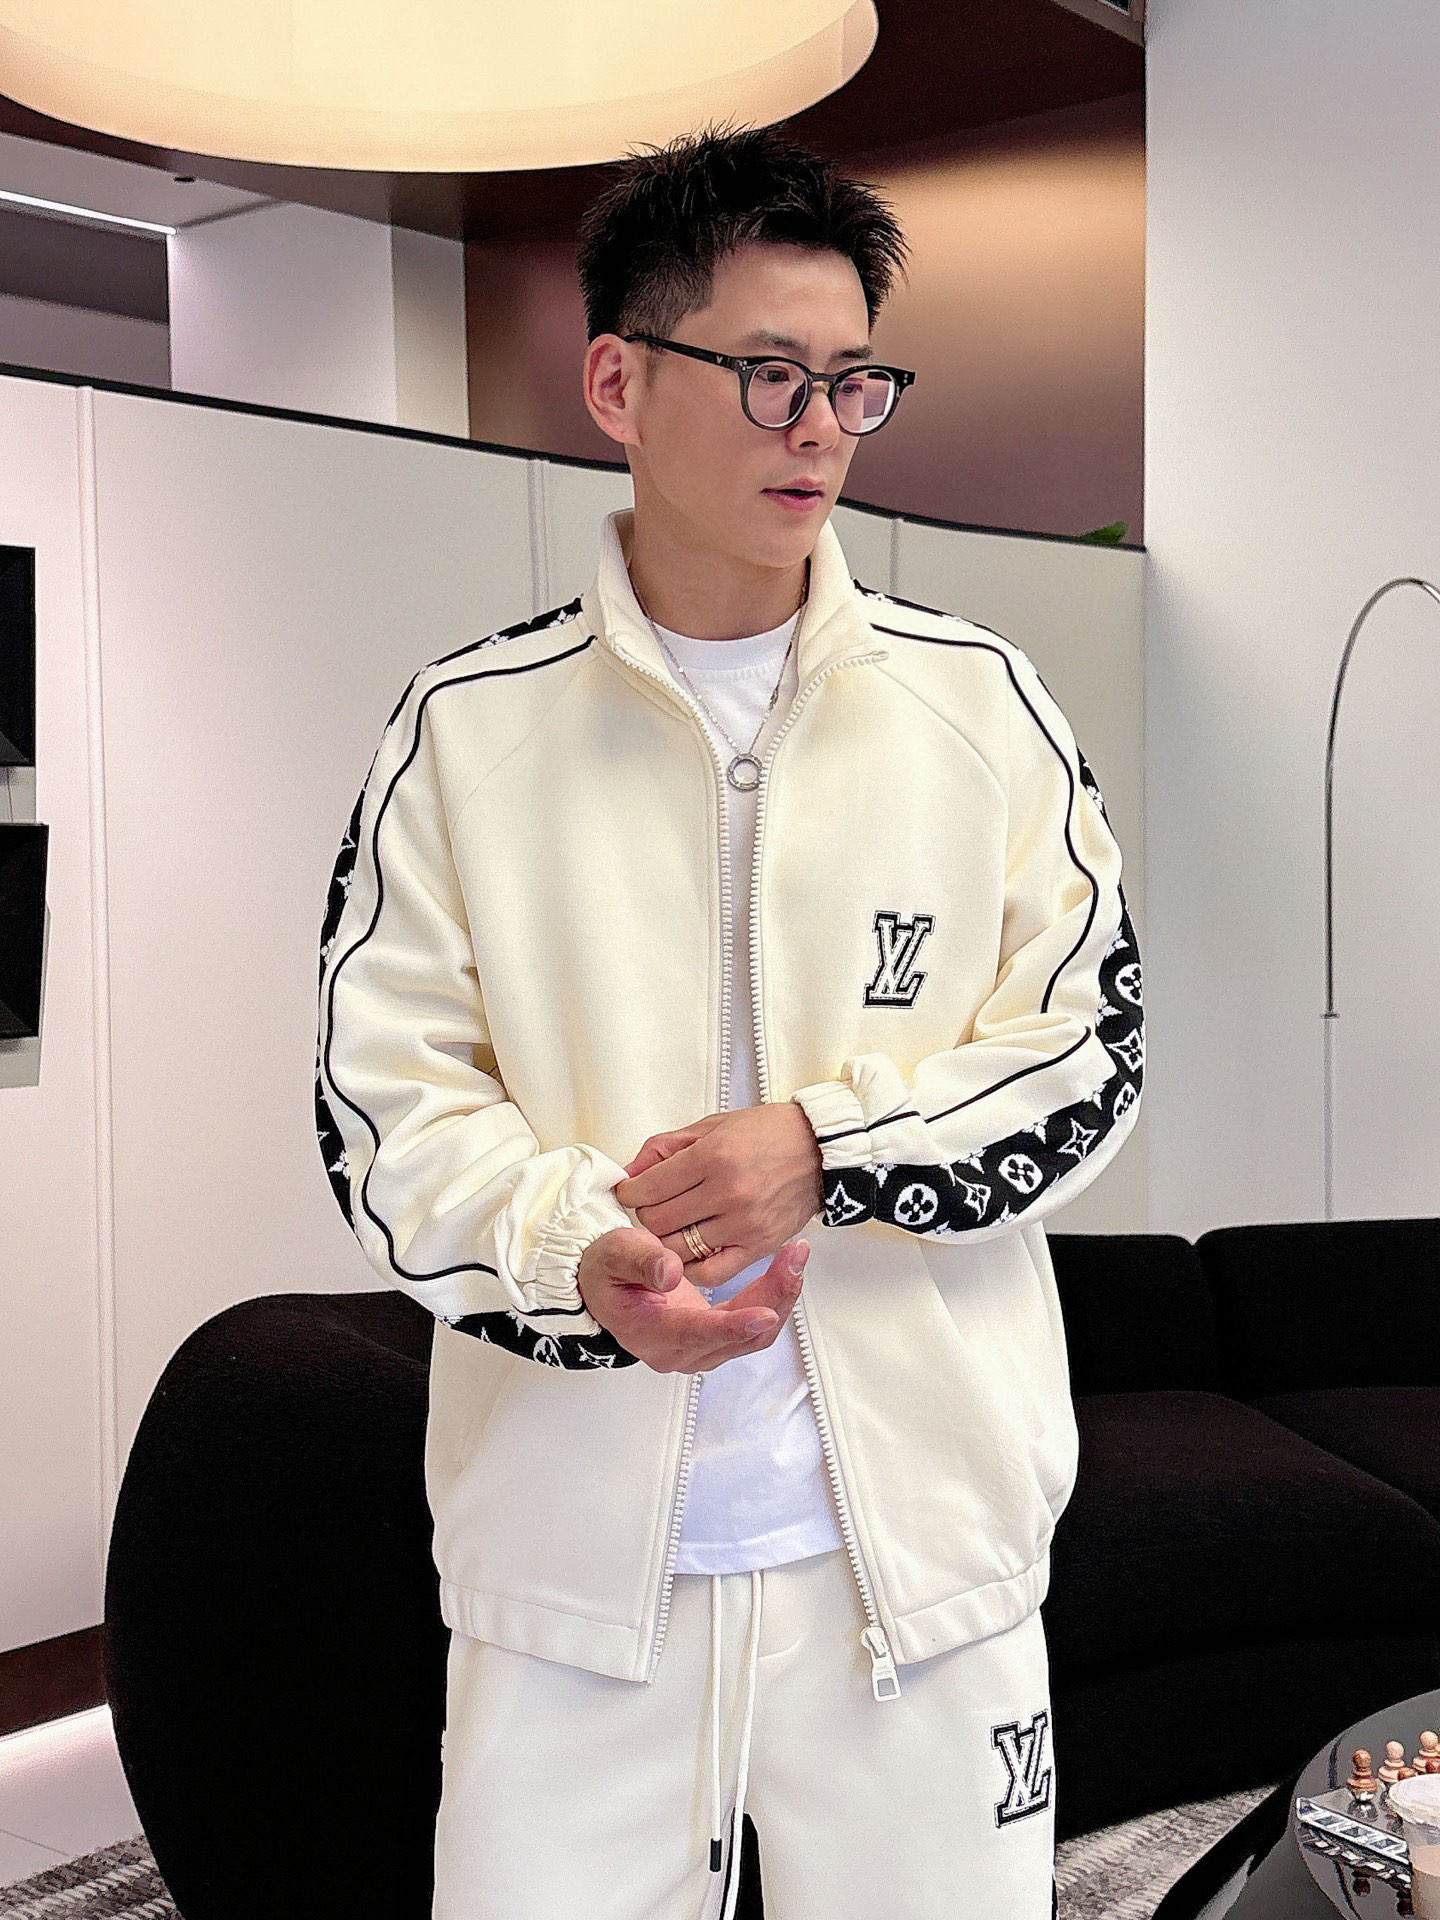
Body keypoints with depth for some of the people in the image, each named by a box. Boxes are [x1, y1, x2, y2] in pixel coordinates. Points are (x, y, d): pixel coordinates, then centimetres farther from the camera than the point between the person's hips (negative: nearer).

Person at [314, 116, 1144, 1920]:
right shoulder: (465, 727, -1)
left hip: (922, 1527, 1)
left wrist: (825, 1145, -15)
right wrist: (589, 1259, -21)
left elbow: (1093, 1050, 2)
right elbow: (388, 1102, -2)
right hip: (575, 1535, 0)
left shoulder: (979, 702, 1)